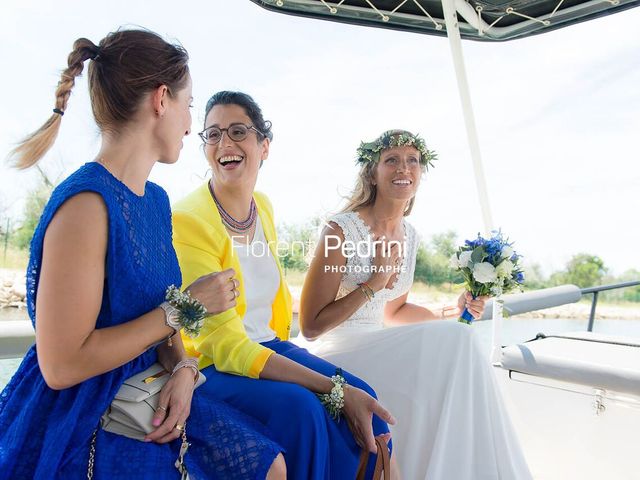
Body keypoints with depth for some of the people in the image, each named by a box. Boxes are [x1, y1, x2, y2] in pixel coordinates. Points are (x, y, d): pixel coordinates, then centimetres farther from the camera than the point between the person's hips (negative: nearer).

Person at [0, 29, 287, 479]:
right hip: (75, 422, -7)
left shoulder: (157, 199, 3)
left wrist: (182, 369, -9)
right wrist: (187, 307, -21)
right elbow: (61, 366, -24)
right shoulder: (86, 202, -24)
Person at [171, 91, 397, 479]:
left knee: (365, 404, -13)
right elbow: (225, 346, -23)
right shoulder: (187, 220, -19)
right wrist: (334, 390, -27)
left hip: (269, 347, 6)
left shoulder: (263, 206, 4)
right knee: (300, 407, -30)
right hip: (211, 365, -6)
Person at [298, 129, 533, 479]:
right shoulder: (341, 230, -15)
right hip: (335, 353, -7)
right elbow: (310, 326, -15)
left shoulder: (409, 236, 7)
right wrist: (374, 283, -19)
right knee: (451, 343, -20)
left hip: (374, 348, 7)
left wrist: (452, 311, 4)